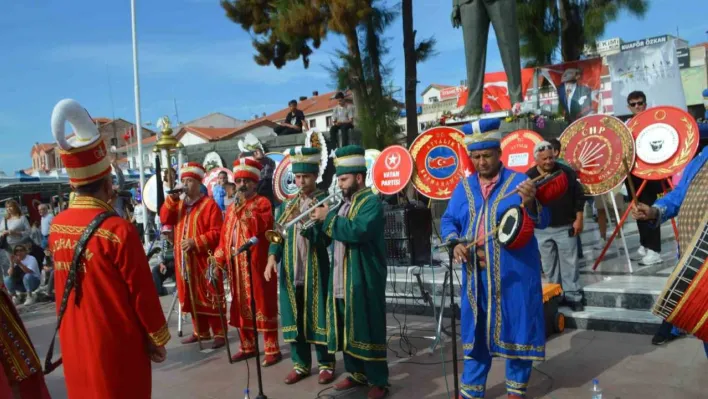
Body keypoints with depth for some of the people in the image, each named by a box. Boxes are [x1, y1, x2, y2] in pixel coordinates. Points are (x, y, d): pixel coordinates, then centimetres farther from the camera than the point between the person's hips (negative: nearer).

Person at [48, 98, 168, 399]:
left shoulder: (56, 227, -1)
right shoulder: (118, 230, -22)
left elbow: (64, 283, 11)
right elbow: (142, 292, -16)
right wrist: (157, 339, -5)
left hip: (74, 341, 7)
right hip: (117, 345, -6)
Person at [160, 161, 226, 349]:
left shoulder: (209, 204, -8)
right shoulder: (178, 203, 16)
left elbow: (216, 233, -13)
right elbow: (165, 219, 2)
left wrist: (196, 242, -21)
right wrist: (172, 199, -8)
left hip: (204, 260, -7)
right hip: (184, 260, 7)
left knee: (209, 297, -3)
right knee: (192, 297, 12)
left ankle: (219, 333, 4)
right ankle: (201, 332, 23)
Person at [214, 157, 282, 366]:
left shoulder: (263, 203, -4)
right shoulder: (231, 207, 17)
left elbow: (259, 227, -21)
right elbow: (224, 237, 16)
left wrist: (244, 208, -19)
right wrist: (219, 260, 8)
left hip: (256, 265, -7)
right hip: (236, 266, 7)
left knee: (263, 306, -2)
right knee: (241, 306, 13)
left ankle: (272, 350, 5)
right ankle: (248, 346, 25)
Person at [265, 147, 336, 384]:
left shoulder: (325, 202, -2)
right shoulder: (286, 205, 12)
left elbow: (326, 237, -10)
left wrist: (306, 228, -25)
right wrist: (273, 257, -8)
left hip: (315, 270, -4)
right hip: (290, 271, 4)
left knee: (318, 316, 2)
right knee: (294, 317, 9)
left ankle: (326, 364, 16)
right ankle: (301, 363, 22)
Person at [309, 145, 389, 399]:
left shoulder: (371, 202, -11)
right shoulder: (343, 203, 16)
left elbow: (357, 231, -29)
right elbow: (333, 235, 16)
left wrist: (328, 218, -19)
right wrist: (319, 221, -2)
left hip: (363, 280, -8)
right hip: (341, 281, 8)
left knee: (367, 329, -2)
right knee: (347, 328, 14)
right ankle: (357, 373, 29)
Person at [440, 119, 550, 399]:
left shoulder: (519, 182, -5)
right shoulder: (464, 187, 9)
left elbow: (543, 221, -12)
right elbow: (448, 221, 10)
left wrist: (530, 203, -33)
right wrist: (455, 242, -10)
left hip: (514, 274, -3)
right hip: (475, 275, 4)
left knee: (515, 328, 7)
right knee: (476, 331, 13)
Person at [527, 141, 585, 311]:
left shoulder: (566, 172, -5)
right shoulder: (529, 177, -2)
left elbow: (578, 197, 0)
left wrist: (578, 219, -4)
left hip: (565, 227, -1)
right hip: (541, 229, 2)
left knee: (569, 263, 3)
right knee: (549, 265, 9)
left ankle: (573, 296, 12)